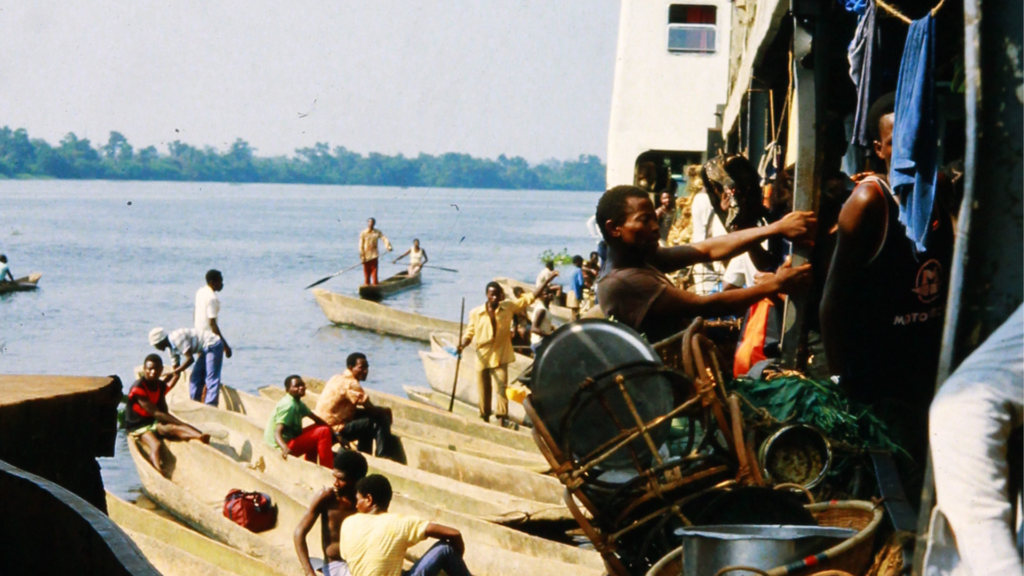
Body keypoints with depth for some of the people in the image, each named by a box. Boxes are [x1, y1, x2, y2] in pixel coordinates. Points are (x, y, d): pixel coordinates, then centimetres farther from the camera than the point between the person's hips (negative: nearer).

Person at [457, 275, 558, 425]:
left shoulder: (509, 307, -2)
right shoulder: (475, 313, -4)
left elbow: (530, 297, -2)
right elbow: (469, 333, 2)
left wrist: (548, 281, -7)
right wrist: (462, 345, -19)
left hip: (500, 358, 0)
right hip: (483, 358, 1)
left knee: (502, 390, -9)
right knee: (483, 393, 10)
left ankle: (502, 422, -10)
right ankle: (485, 422, 25)